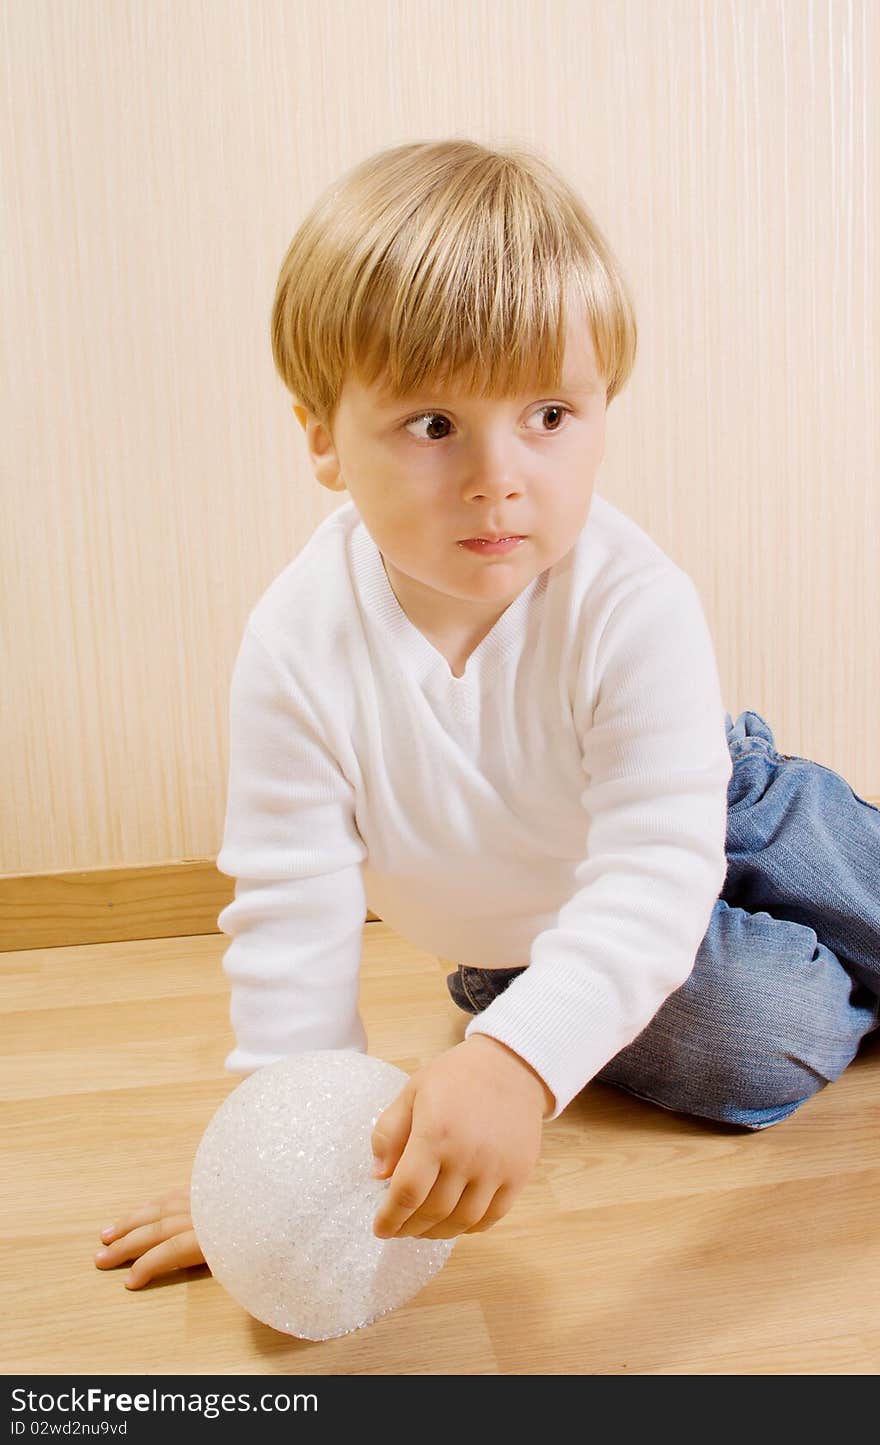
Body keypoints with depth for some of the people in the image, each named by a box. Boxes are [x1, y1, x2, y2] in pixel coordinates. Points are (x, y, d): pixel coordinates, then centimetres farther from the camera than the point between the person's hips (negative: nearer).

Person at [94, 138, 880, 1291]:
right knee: (762, 1042, -12)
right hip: (517, 932, 0)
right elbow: (292, 912, -23)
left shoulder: (634, 604, -36)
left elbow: (657, 871, -39)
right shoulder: (298, 647, -30)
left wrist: (519, 1063, -54)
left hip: (710, 820, 0)